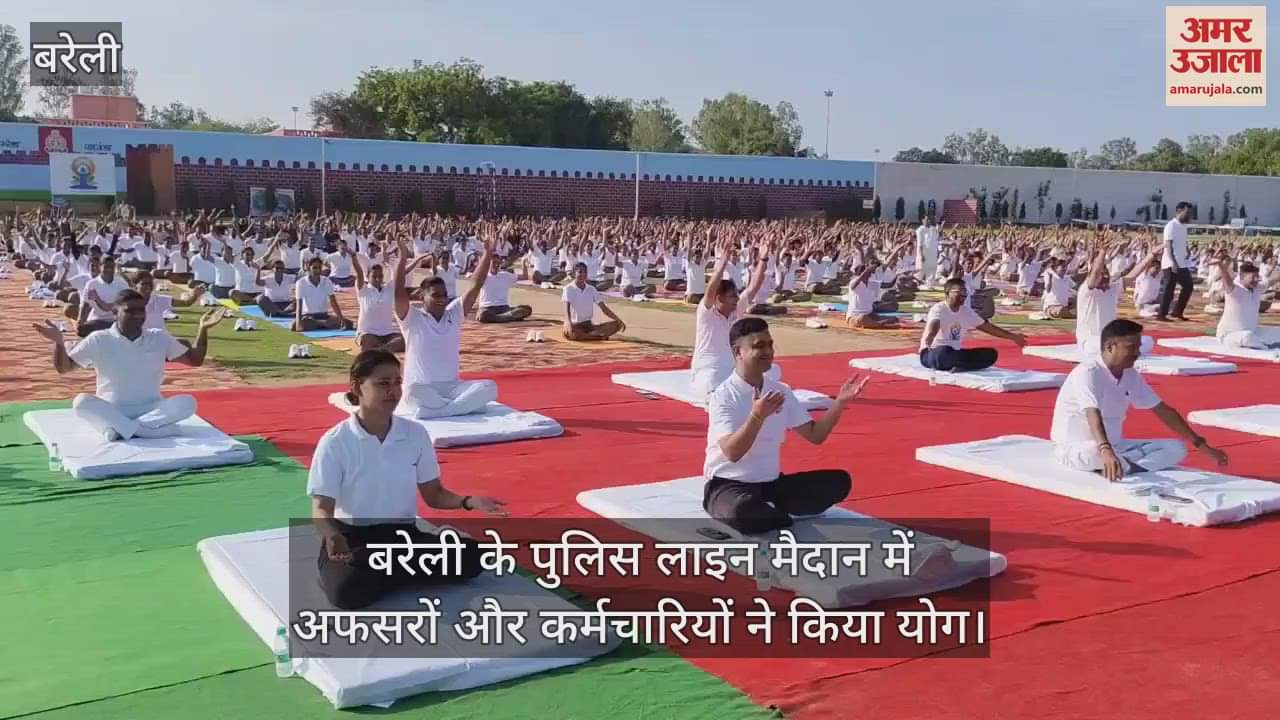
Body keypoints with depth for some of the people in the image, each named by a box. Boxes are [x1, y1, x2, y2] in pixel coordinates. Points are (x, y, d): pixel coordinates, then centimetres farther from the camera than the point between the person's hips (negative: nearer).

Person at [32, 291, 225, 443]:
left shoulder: (159, 338, 5)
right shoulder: (99, 340, -2)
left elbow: (195, 360, 8)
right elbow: (63, 367, -1)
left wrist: (203, 330, -5)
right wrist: (58, 342, -20)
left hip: (151, 410, 2)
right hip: (111, 412, -1)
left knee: (187, 403, -28)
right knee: (81, 402, -32)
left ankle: (121, 430, -31)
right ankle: (147, 429, -36)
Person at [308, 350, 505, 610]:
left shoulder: (415, 434, 1)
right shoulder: (335, 442, -10)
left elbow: (433, 494, 7)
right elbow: (321, 508, -12)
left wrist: (468, 501, -14)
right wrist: (332, 536, -36)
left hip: (403, 535, 4)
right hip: (351, 539, -4)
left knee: (471, 557, -19)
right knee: (347, 590, -37)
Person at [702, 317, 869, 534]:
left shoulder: (781, 391, 5)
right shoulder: (723, 396, -14)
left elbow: (815, 435, 7)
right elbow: (732, 453, -25)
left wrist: (840, 402, -6)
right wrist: (757, 416, -38)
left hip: (772, 484, 6)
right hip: (728, 486, -6)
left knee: (839, 481, -8)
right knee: (742, 510, -41)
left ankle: (771, 511, -11)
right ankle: (785, 516, -9)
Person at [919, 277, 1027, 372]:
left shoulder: (966, 311, 8)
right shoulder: (938, 309, -15)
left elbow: (988, 327, 18)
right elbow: (932, 327, -36)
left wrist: (1013, 337, 20)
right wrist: (929, 337, -60)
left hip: (953, 353, 8)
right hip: (932, 354, -7)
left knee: (991, 353, -10)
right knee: (944, 352, -43)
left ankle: (958, 368, -27)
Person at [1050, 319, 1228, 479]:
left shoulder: (1130, 375, 3)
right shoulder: (1088, 372, -22)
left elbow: (1163, 411, 10)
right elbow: (1093, 416, -38)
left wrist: (1201, 445, 9)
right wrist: (1106, 451, -56)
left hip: (1114, 447, 8)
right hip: (1073, 449, -8)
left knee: (1176, 449, -5)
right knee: (1094, 452, -43)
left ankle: (1121, 469, -23)